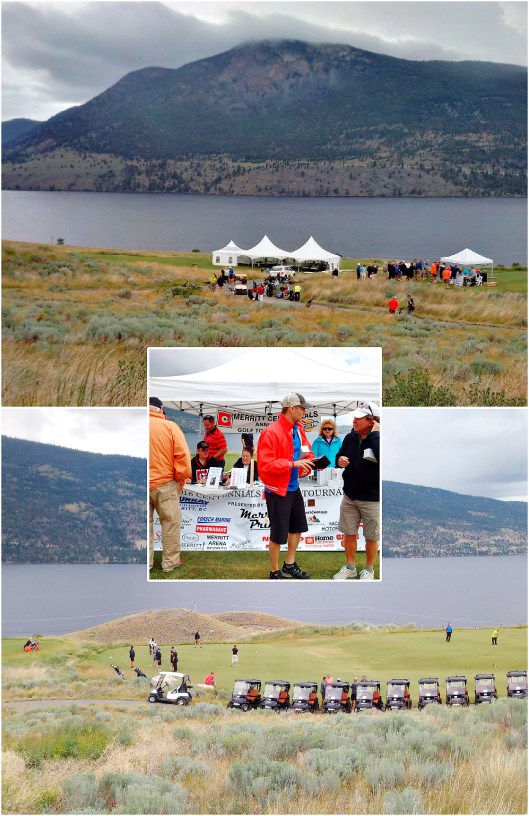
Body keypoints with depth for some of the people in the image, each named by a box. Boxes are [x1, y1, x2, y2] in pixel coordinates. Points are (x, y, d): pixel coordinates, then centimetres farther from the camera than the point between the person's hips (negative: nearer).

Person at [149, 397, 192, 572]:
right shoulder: (170, 426, -8)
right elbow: (182, 455, -10)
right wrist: (181, 477, 2)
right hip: (165, 484, -3)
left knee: (145, 523, 11)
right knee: (170, 523, 8)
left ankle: (145, 563, 15)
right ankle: (170, 562, 11)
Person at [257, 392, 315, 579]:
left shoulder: (298, 429, 4)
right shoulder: (271, 433, -20)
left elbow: (306, 451, 18)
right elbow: (265, 465, -25)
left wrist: (310, 459, -5)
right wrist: (292, 464, -27)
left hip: (293, 487, 9)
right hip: (277, 490, -9)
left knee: (297, 527, 21)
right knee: (278, 534, 1)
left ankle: (289, 566, 38)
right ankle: (275, 573, 17)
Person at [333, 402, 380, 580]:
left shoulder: (378, 441, -18)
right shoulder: (350, 438, 1)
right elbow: (340, 457, 17)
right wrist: (339, 461, -7)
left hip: (371, 499, -6)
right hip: (349, 496, 6)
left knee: (371, 537, 10)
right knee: (349, 533, 17)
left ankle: (369, 570, 27)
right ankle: (350, 567, 34)